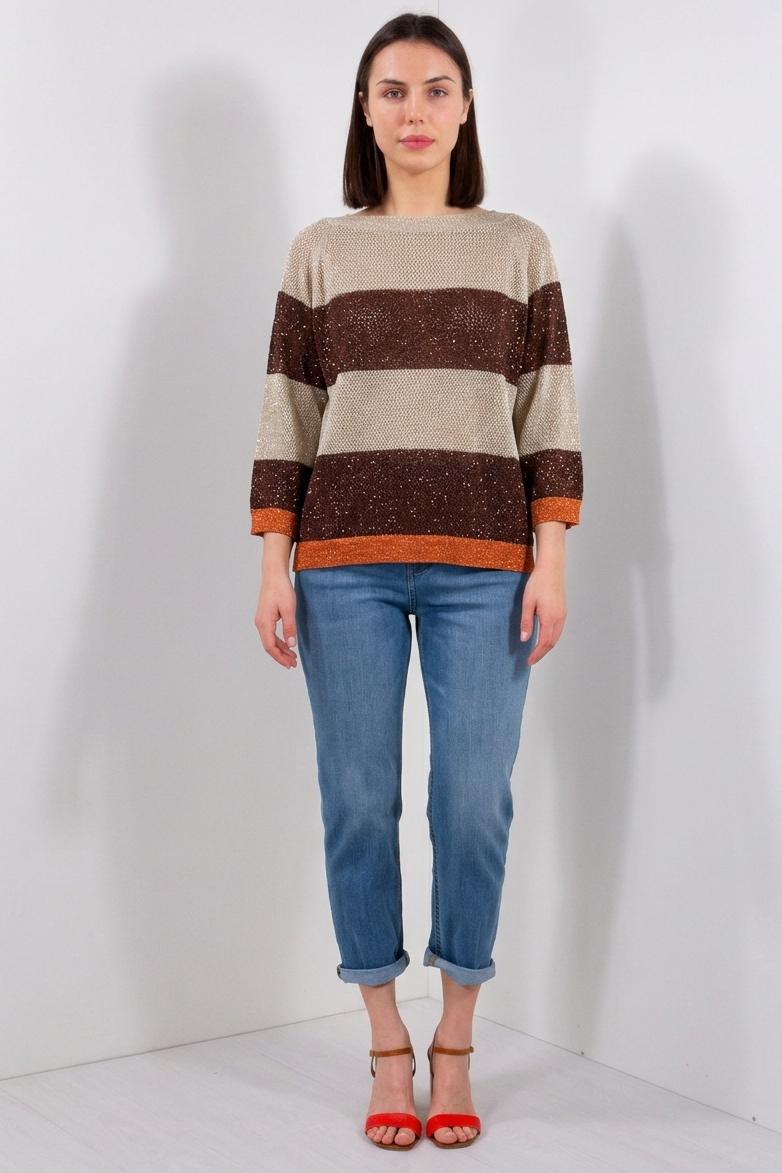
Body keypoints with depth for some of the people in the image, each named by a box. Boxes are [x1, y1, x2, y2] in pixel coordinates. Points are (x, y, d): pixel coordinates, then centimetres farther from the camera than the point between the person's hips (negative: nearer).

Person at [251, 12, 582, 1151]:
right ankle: (388, 1047, 17)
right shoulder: (320, 252, 10)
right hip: (345, 563, 1)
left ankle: (456, 1046, 16)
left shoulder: (518, 247, 10)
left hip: (482, 564, 0)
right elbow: (285, 419, 7)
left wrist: (551, 564, -3)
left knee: (475, 802, -2)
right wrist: (273, 567, 0)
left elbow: (551, 416, 5)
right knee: (359, 802, 2)